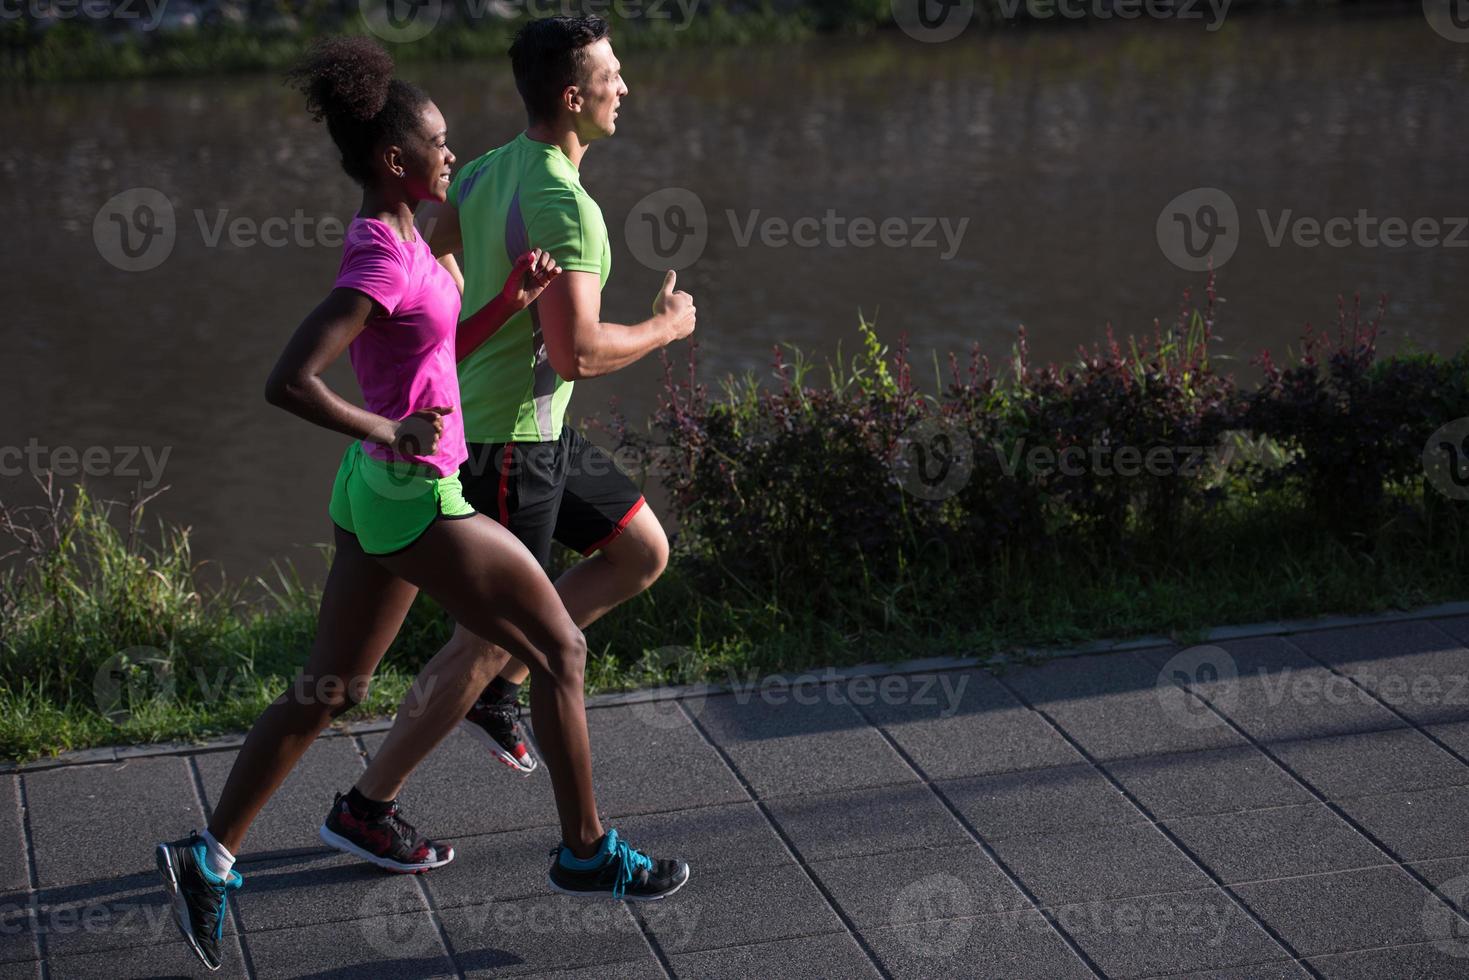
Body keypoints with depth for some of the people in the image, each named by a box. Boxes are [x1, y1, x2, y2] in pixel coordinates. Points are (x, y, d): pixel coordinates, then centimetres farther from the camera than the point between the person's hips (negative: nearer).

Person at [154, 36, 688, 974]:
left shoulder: (395, 239, 8)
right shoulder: (379, 262, -21)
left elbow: (440, 351, 16)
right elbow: (289, 381, -29)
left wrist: (513, 298, 3)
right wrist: (389, 433, -23)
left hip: (381, 490, 10)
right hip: (417, 500, -10)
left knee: (328, 690, 15)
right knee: (560, 649, 4)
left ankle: (211, 858, 18)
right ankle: (587, 850, 16)